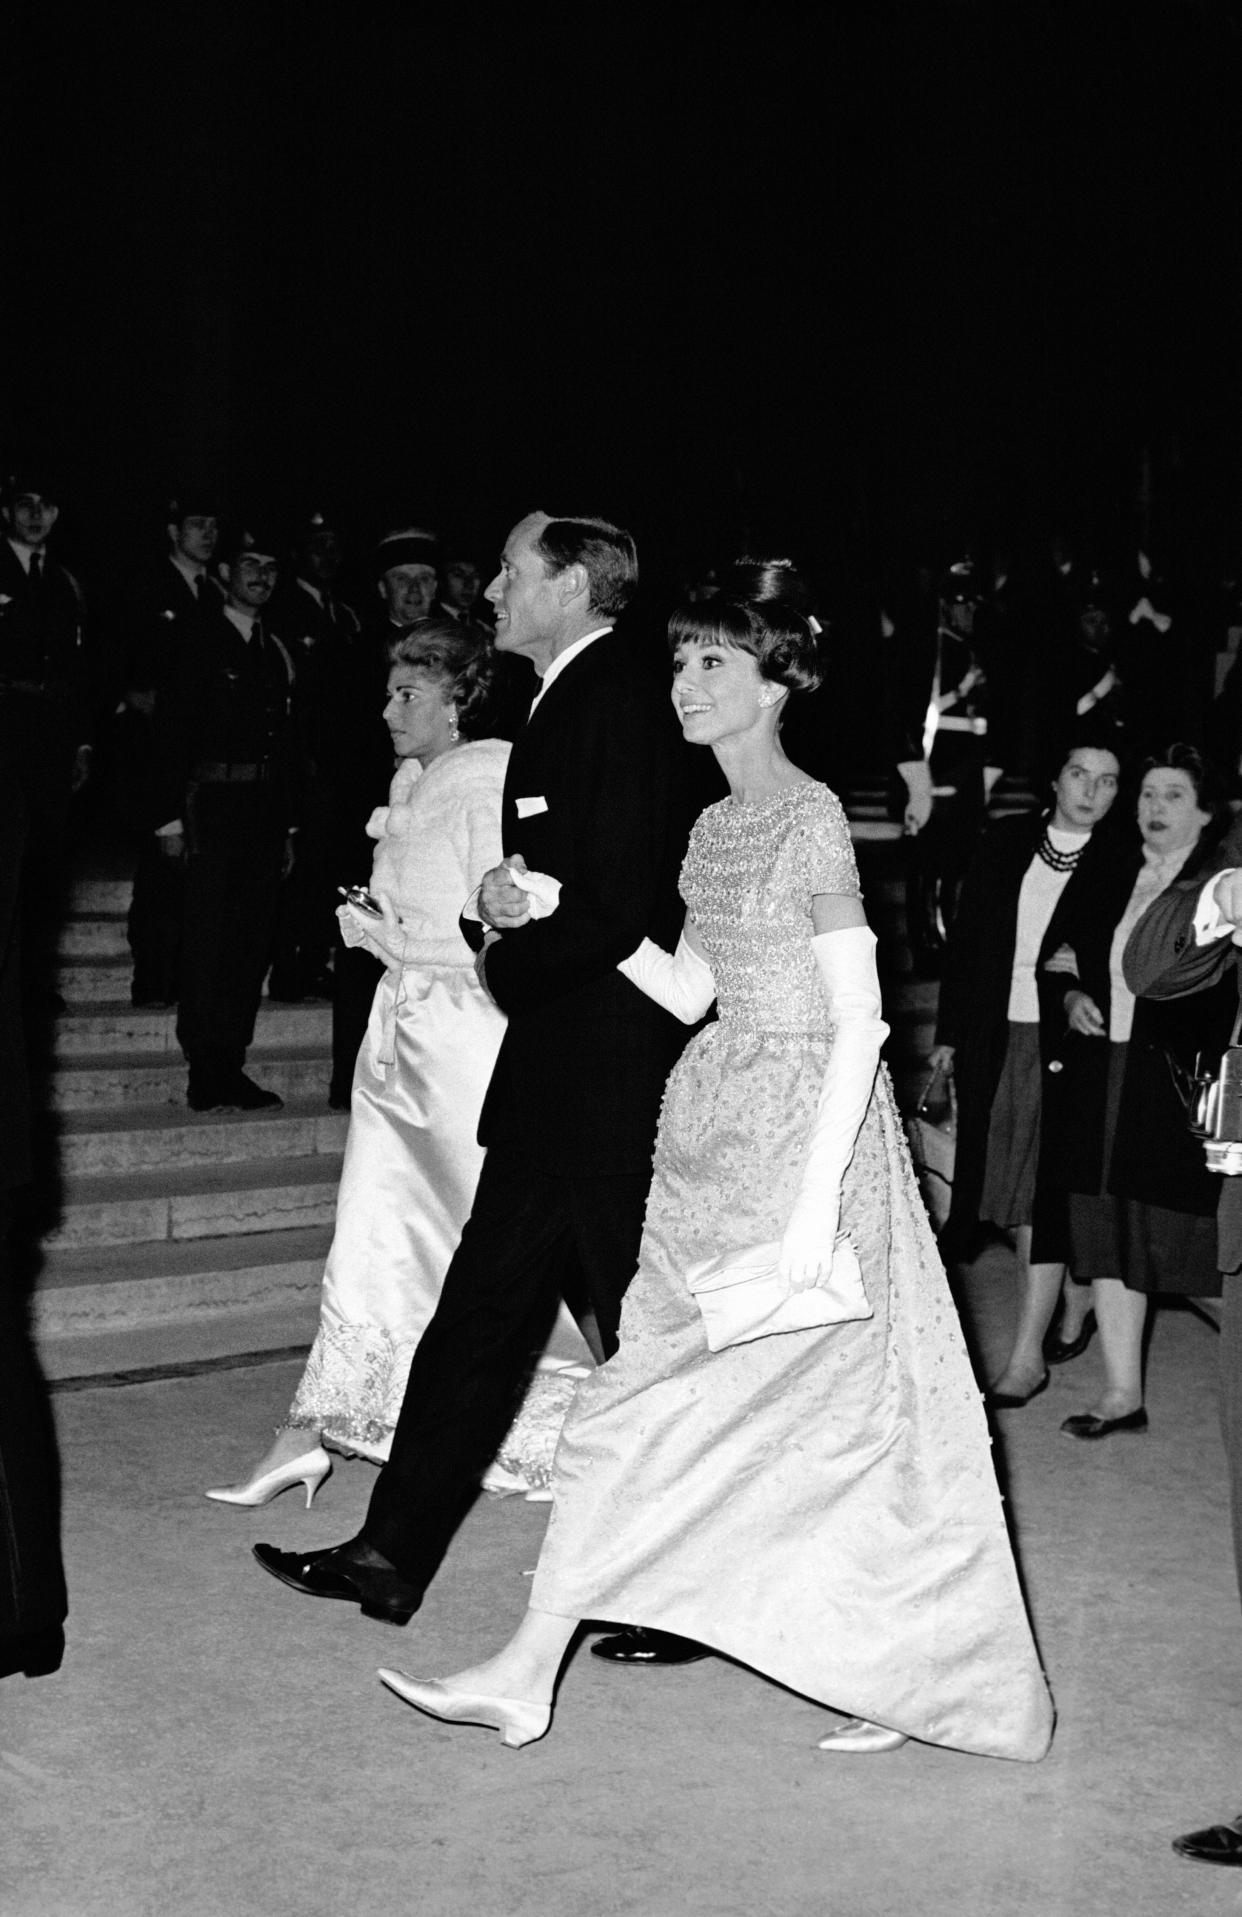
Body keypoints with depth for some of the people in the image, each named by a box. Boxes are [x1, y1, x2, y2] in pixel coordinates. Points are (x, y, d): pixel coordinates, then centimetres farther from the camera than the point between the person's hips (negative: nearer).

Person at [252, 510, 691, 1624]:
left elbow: (620, 907, -22)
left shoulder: (618, 704, -15)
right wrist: (503, 907, -1)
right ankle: (394, 1555, 20)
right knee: (482, 1304, 12)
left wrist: (503, 962, -9)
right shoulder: (568, 702, 15)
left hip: (613, 1071, -10)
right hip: (556, 1073, 10)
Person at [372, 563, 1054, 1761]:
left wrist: (815, 1199, -20)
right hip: (716, 1124, 7)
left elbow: (860, 1021, -16)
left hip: (805, 1124, -7)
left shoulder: (809, 818, -13)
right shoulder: (715, 826, 11)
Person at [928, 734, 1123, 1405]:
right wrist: (949, 1036, 9)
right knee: (1010, 1193, 10)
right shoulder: (1005, 841, 8)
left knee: (1041, 1197, -4)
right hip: (992, 1041, 4)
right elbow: (965, 941, 10)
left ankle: (1028, 1355, 1)